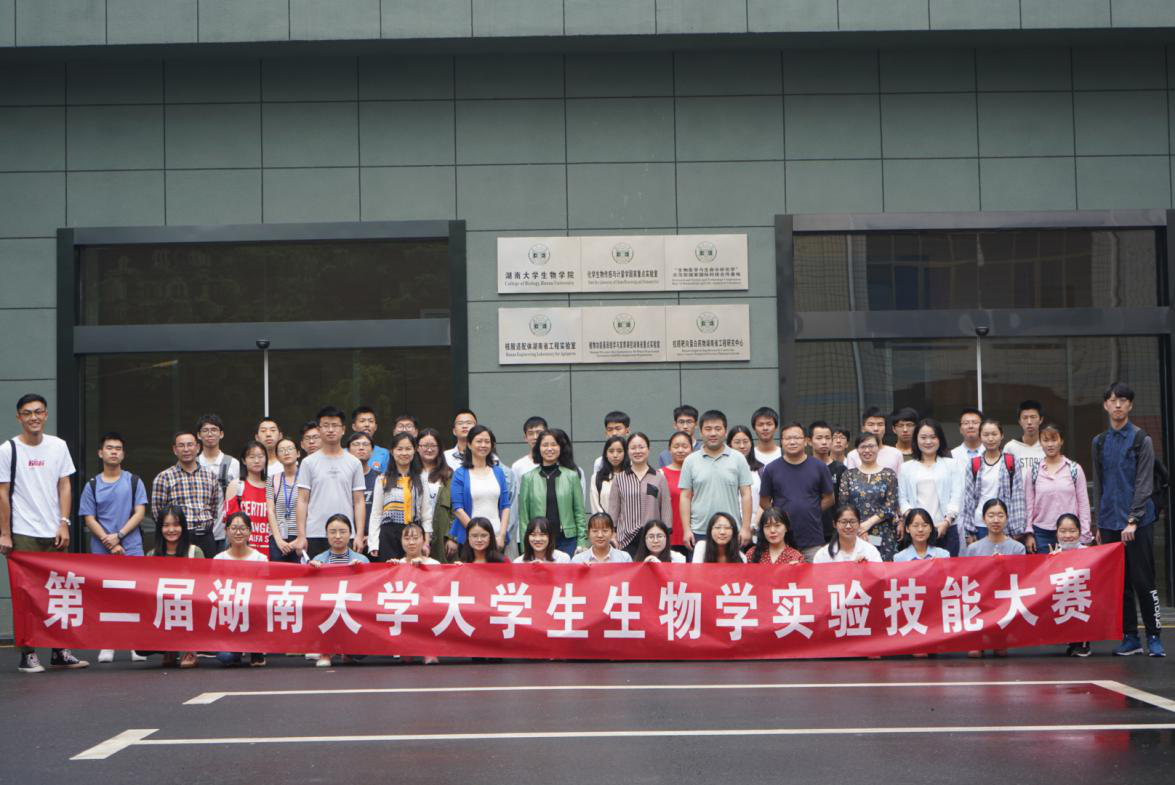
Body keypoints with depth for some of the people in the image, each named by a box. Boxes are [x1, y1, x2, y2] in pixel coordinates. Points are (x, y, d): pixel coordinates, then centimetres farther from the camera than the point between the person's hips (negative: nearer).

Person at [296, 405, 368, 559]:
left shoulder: (354, 463, 8)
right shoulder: (308, 462, 6)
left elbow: (359, 502, 6)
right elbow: (302, 501, 4)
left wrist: (359, 535, -2)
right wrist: (301, 535, -4)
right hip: (315, 535, -1)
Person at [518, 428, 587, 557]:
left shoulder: (572, 476, 5)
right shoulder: (528, 478, 5)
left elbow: (579, 512, 5)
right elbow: (523, 516, 4)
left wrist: (582, 543, -2)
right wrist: (526, 547, -1)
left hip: (567, 541, 0)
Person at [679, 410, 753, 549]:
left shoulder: (738, 459, 4)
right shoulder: (690, 461, 6)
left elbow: (746, 495, 3)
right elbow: (686, 497, 5)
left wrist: (746, 528, -4)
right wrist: (686, 530, -2)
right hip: (699, 532, 1)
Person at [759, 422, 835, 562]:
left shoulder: (818, 467, 3)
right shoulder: (771, 469, 3)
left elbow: (828, 499, 9)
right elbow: (764, 502, 8)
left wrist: (811, 513, 2)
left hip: (813, 540, 0)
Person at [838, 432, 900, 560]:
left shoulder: (889, 475, 6)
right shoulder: (848, 475, 10)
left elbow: (890, 506, -1)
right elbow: (843, 506, 4)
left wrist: (868, 523, -12)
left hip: (883, 536, -1)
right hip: (854, 534, 1)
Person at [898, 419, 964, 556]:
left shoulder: (951, 464, 12)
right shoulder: (907, 468, 14)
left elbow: (956, 495, 4)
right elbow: (902, 498, 8)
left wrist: (947, 521, -9)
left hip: (947, 529, 0)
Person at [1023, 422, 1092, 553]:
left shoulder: (1075, 469, 2)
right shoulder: (1033, 470, 5)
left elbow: (1083, 503, 3)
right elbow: (1029, 504, 6)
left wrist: (1085, 535, -1)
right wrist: (1029, 533, 1)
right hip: (1042, 534, 1)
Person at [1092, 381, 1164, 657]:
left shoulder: (1142, 440, -2)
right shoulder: (1099, 442, 12)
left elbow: (1144, 484, -7)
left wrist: (1133, 520, -15)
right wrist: (1100, 524, 12)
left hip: (1138, 523, -4)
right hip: (1110, 524, 4)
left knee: (1143, 580, -4)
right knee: (1119, 583, 5)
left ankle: (1154, 637, 3)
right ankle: (1130, 637, 11)